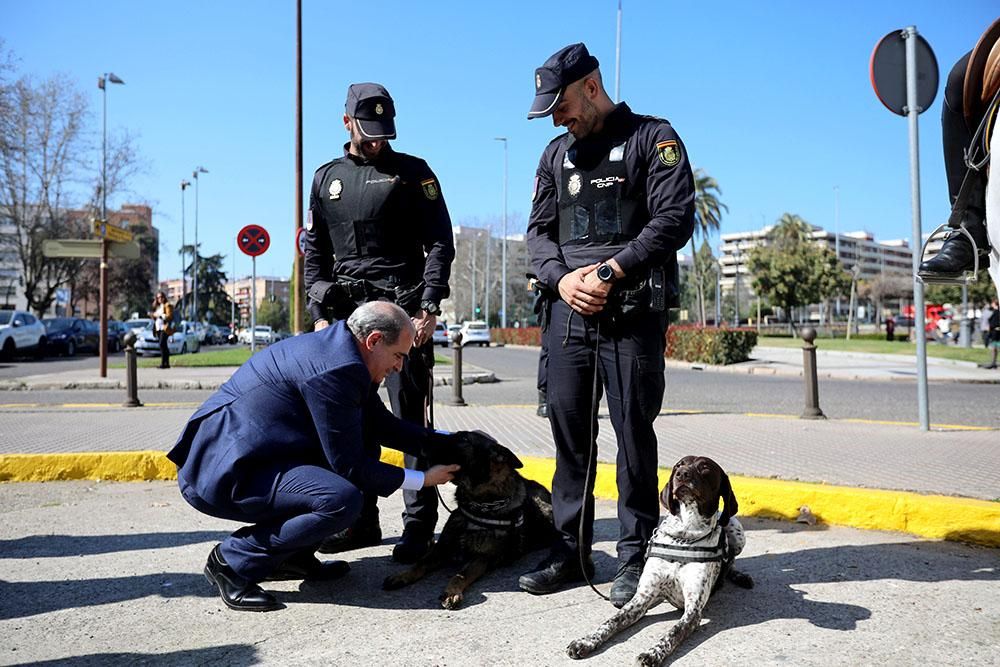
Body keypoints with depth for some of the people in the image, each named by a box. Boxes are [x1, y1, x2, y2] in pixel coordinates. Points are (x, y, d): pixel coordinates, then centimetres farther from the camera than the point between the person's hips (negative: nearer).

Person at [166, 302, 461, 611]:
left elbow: (381, 424, 19)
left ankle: (292, 556, 15)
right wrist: (422, 479, -7)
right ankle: (233, 560, -6)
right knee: (342, 500, -27)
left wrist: (442, 440, 13)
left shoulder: (336, 346, 9)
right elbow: (349, 465, -16)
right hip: (219, 474, -11)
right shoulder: (336, 368, -22)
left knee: (364, 443, 11)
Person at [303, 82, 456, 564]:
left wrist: (429, 307, -11)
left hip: (403, 307, -4)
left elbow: (440, 243, 0)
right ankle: (361, 520, 16)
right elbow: (315, 254, 17)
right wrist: (320, 314, 6)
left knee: (411, 419, -5)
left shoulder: (413, 173, 6)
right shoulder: (327, 178, 18)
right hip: (346, 312, 4)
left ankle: (419, 526, 1)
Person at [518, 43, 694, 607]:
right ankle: (572, 550, 17)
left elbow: (675, 220, -8)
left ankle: (636, 556, 10)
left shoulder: (653, 138, 3)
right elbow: (540, 228, 15)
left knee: (634, 433, -2)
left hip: (634, 312, -5)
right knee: (570, 430, 6)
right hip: (570, 310, 5)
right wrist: (562, 277, -5)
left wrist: (610, 271, -14)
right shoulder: (557, 153, 19)